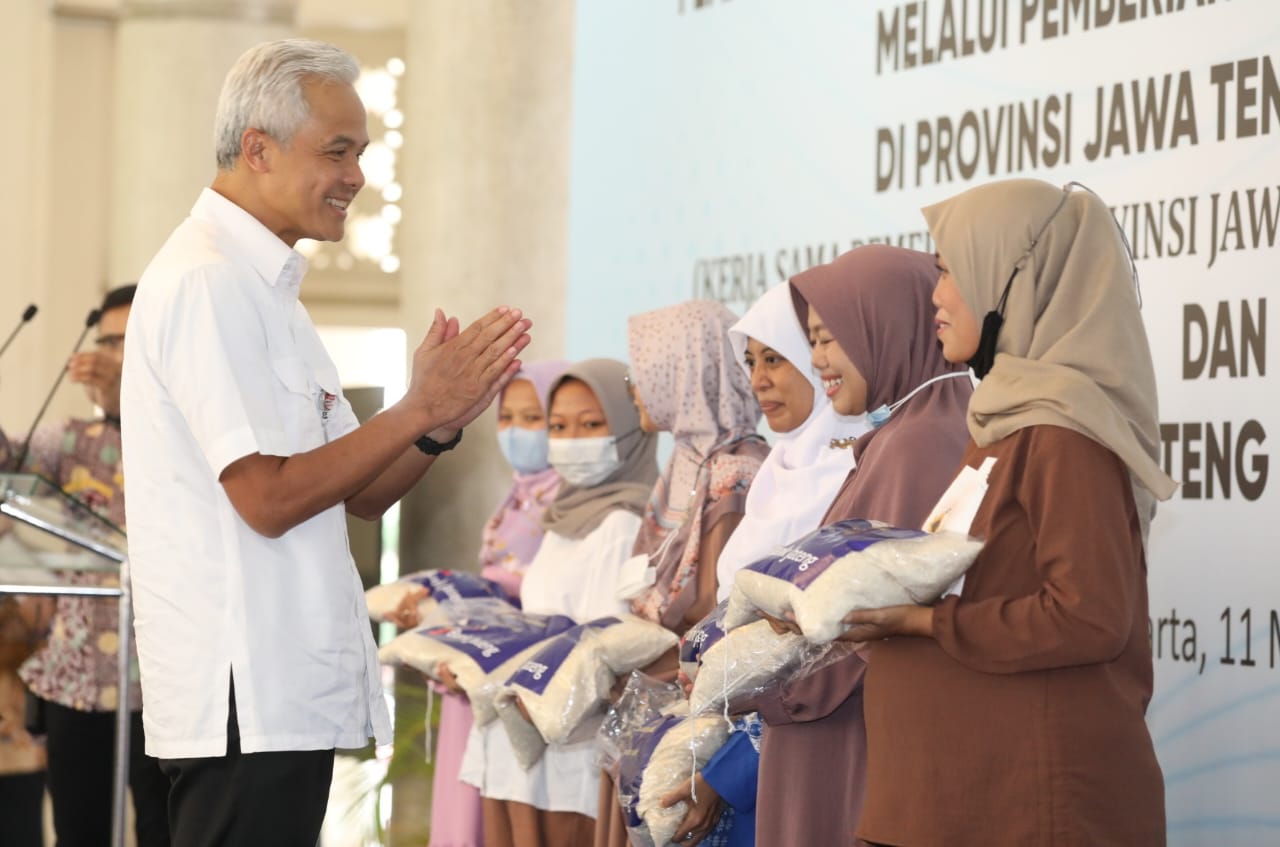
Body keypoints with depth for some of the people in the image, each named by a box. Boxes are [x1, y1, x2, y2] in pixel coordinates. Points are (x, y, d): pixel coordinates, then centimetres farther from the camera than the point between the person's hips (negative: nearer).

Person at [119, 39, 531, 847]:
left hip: (294, 690, 10)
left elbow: (360, 494, 17)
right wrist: (419, 410, -13)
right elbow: (268, 498, -19)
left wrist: (443, 420, -1)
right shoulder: (206, 282, -12)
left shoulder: (265, 287, 19)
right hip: (246, 699, -10)